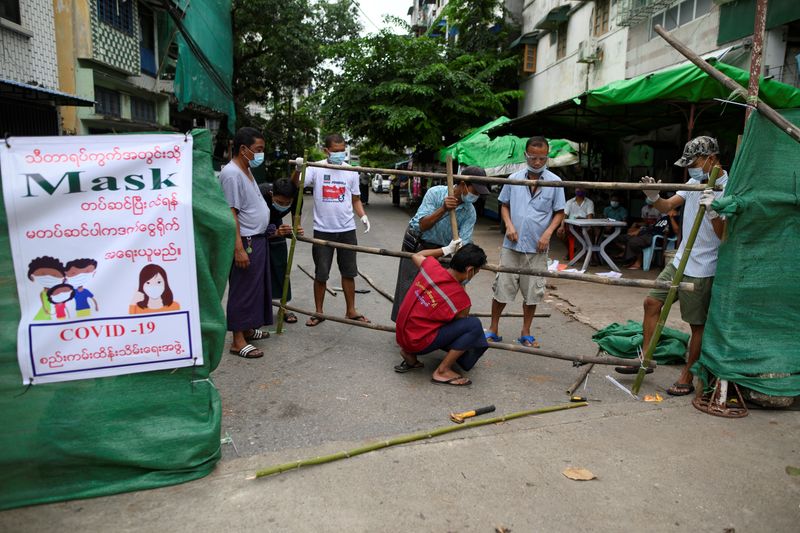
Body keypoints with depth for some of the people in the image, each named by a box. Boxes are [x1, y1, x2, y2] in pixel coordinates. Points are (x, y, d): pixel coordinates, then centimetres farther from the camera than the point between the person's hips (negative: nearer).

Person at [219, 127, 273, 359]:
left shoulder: (246, 171, 14)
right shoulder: (231, 173, -17)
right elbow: (230, 213, -22)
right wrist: (239, 248, -26)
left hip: (258, 239, 10)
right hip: (245, 242, -10)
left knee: (256, 287, 17)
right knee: (242, 290, -3)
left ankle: (248, 329, 31)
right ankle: (238, 341, 5)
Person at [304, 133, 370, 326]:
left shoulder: (351, 171, 5)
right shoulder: (316, 168, -4)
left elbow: (355, 199, 11)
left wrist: (363, 216, -6)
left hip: (347, 230, 2)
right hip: (323, 230, -2)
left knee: (349, 272, 11)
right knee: (320, 274, 7)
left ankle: (351, 311, 25)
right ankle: (318, 312, 22)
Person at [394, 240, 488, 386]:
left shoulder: (431, 266, -6)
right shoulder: (461, 298, -19)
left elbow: (416, 255, 19)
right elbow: (462, 322, 2)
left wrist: (445, 250, 20)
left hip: (401, 335, 8)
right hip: (419, 343, -8)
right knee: (474, 325, -13)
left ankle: (410, 354, 16)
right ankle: (442, 371, -6)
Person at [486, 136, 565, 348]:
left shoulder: (555, 182, -1)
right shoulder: (514, 179, 2)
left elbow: (559, 212, 4)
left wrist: (548, 233, -10)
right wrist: (509, 225, -6)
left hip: (537, 248, 0)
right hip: (512, 245, 0)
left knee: (532, 292, 9)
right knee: (502, 288, 4)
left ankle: (526, 334, 25)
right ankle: (493, 330, 20)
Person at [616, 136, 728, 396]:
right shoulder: (695, 183, 7)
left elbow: (725, 235, -19)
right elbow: (667, 206, 7)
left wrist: (712, 211, -34)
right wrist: (653, 196, -12)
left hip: (702, 270, -8)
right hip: (680, 261, 8)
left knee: (698, 324, 4)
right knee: (651, 302, 9)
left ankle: (686, 378, 16)